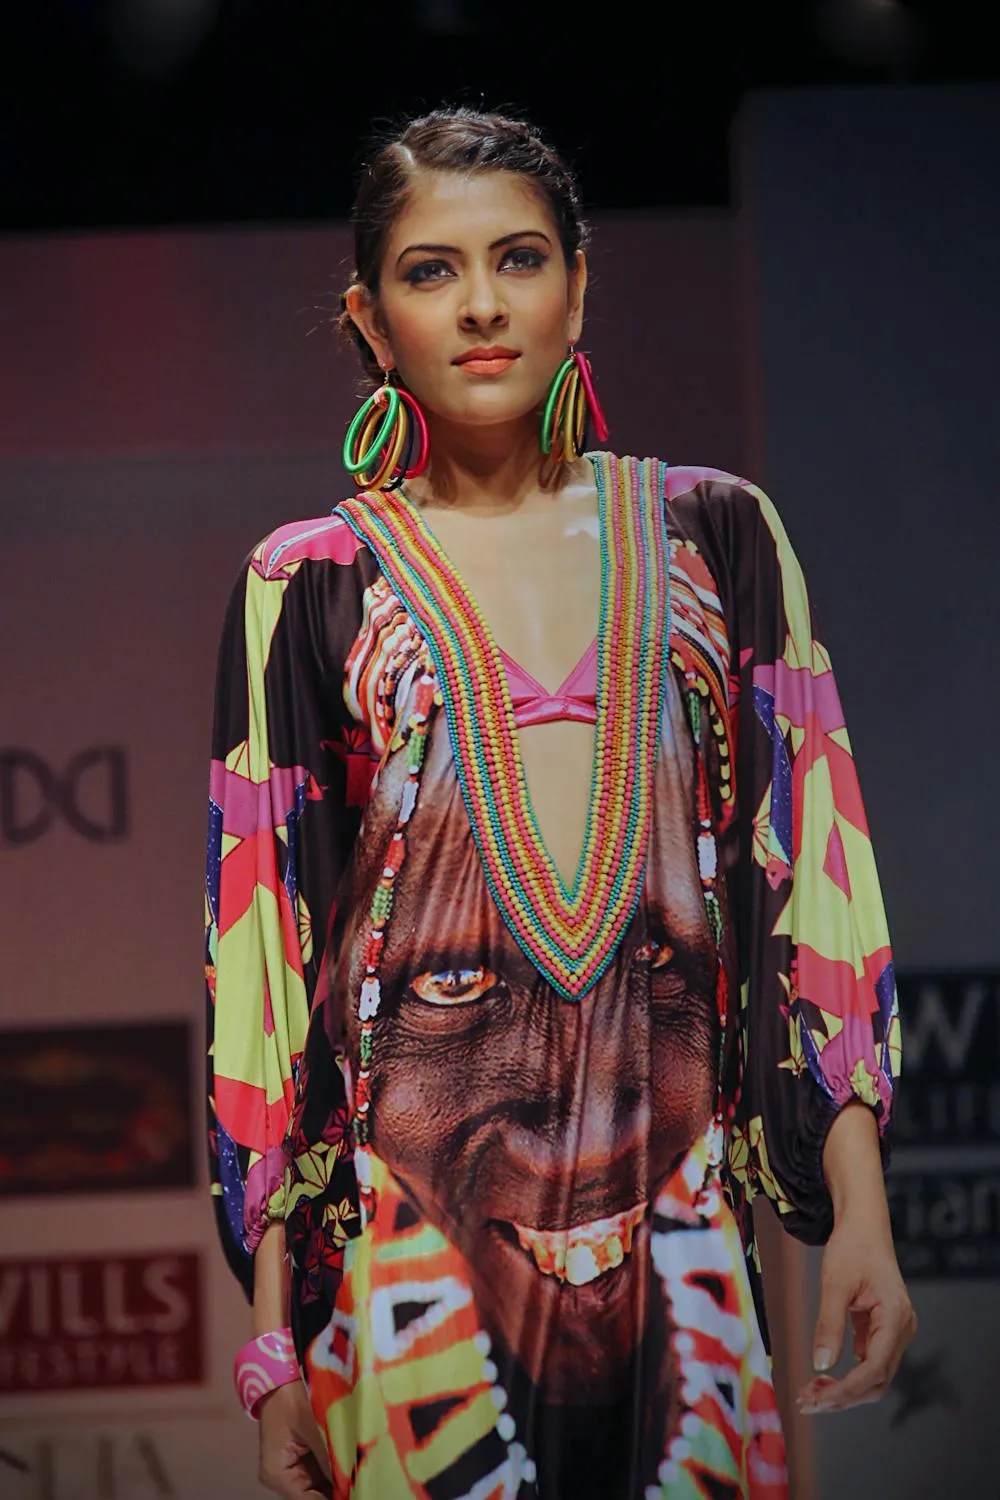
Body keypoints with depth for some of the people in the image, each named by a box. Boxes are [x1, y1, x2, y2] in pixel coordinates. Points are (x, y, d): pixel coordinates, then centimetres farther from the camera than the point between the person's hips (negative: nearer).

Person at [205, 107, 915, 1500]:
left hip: (680, 1200, 2)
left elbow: (814, 856, 5)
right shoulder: (309, 585, 2)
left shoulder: (716, 534, 7)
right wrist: (275, 1334, -3)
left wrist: (862, 1210, -2)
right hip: (413, 1214, -1)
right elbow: (260, 944, 1)